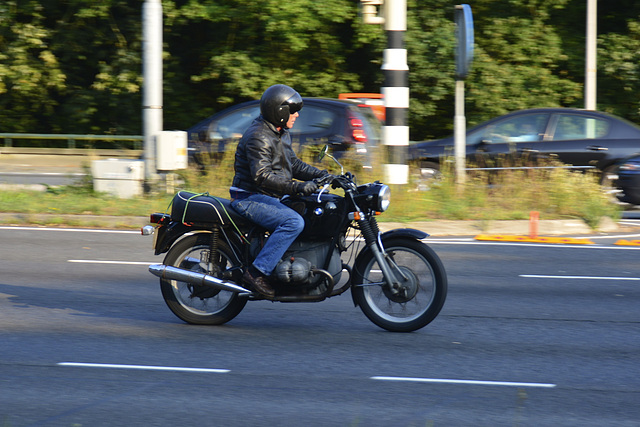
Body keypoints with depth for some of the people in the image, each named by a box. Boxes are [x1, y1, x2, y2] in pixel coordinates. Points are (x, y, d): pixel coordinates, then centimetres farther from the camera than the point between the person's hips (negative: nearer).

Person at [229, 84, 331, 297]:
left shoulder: (281, 134, 15)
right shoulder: (259, 137, -18)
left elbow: (293, 164, 22)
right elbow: (262, 176, -29)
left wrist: (322, 175, 7)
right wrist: (296, 187, -36)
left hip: (270, 198, 10)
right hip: (250, 198, -10)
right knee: (294, 222, -31)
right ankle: (257, 272, -31)